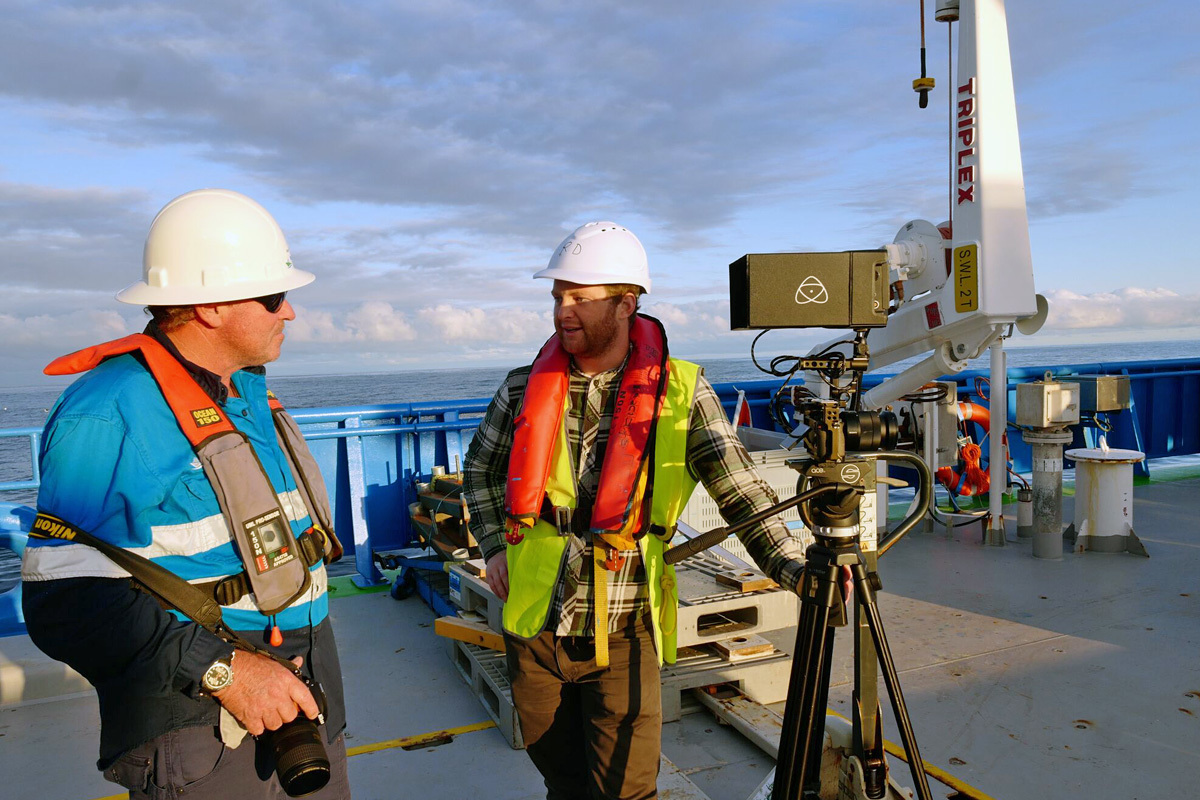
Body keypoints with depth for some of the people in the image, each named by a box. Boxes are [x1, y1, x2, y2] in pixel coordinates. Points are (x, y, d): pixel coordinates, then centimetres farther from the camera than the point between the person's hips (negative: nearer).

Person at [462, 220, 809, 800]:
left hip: (622, 639, -3)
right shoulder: (525, 389, 0)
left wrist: (795, 569, -18)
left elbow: (740, 491, -8)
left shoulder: (681, 393, -9)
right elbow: (481, 468, 16)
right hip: (532, 629, 3)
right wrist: (496, 546, 6)